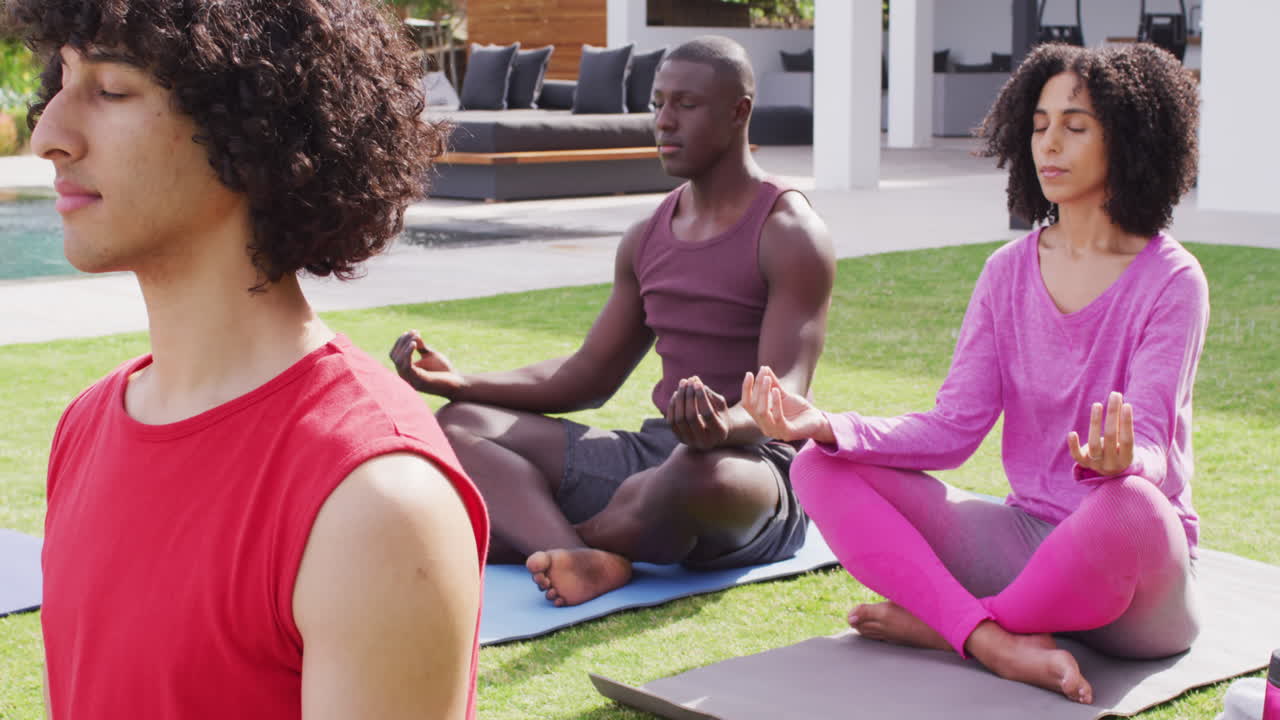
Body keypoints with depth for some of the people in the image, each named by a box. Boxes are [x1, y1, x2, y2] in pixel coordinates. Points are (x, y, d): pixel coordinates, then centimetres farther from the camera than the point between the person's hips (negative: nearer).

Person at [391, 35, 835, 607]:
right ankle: (583, 561, -35)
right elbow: (591, 374, 16)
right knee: (460, 424, -5)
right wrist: (458, 382, 2)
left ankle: (530, 536, -13)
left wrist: (722, 427, -44)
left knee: (699, 472, -44)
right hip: (656, 451, 8)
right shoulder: (647, 239, 14)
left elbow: (785, 397, -19)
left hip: (757, 466, -7)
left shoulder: (791, 237, -9)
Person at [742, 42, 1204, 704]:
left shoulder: (1171, 282, -9)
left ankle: (938, 623, -15)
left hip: (1138, 576, -4)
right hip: (1026, 538, 5)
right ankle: (996, 643, -29)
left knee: (1129, 506, -42)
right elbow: (954, 428, -1)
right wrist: (826, 426, -17)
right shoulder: (1009, 272, 6)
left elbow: (1149, 454, -19)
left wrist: (1119, 461, -45)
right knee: (821, 469, -12)